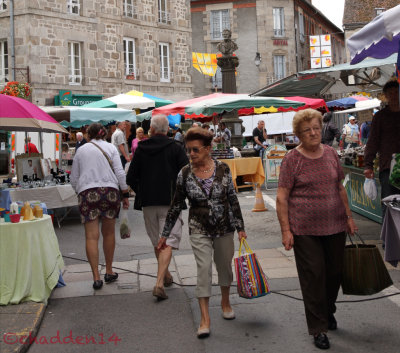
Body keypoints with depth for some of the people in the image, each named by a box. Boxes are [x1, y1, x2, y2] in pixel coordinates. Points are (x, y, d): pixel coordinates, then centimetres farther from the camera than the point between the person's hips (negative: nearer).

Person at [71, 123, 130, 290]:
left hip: (87, 193, 0)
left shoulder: (81, 150, 12)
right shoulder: (110, 147, 9)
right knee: (109, 233, 13)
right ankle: (109, 272, 22)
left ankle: (96, 277, -7)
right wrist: (125, 194, 6)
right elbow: (120, 173, 1)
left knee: (92, 236, -3)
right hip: (110, 191, 1)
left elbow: (74, 178, 13)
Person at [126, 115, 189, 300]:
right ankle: (159, 283, -17)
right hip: (170, 202, -3)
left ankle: (166, 276, 32)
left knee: (157, 242, 17)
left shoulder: (141, 149, 4)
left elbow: (130, 178, 5)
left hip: (148, 202, 3)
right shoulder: (175, 148, -3)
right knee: (168, 243, -5)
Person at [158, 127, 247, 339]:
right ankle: (205, 318, -5)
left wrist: (240, 228, 1)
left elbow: (233, 200, 1)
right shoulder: (185, 174, -6)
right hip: (199, 230, -1)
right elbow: (176, 205, 2)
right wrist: (165, 234, 3)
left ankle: (225, 302, 39)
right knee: (203, 268, -10)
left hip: (224, 228, 1)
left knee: (225, 265, 14)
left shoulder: (222, 169, -6)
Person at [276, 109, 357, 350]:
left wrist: (349, 216, 13)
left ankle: (328, 310, 42)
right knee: (313, 276, 1)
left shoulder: (331, 153, 7)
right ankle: (318, 328, 15)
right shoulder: (292, 159, -7)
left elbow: (340, 187, 16)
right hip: (305, 229, -4)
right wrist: (286, 230, -13)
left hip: (335, 226, 5)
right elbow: (282, 197, -9)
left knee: (335, 271, 14)